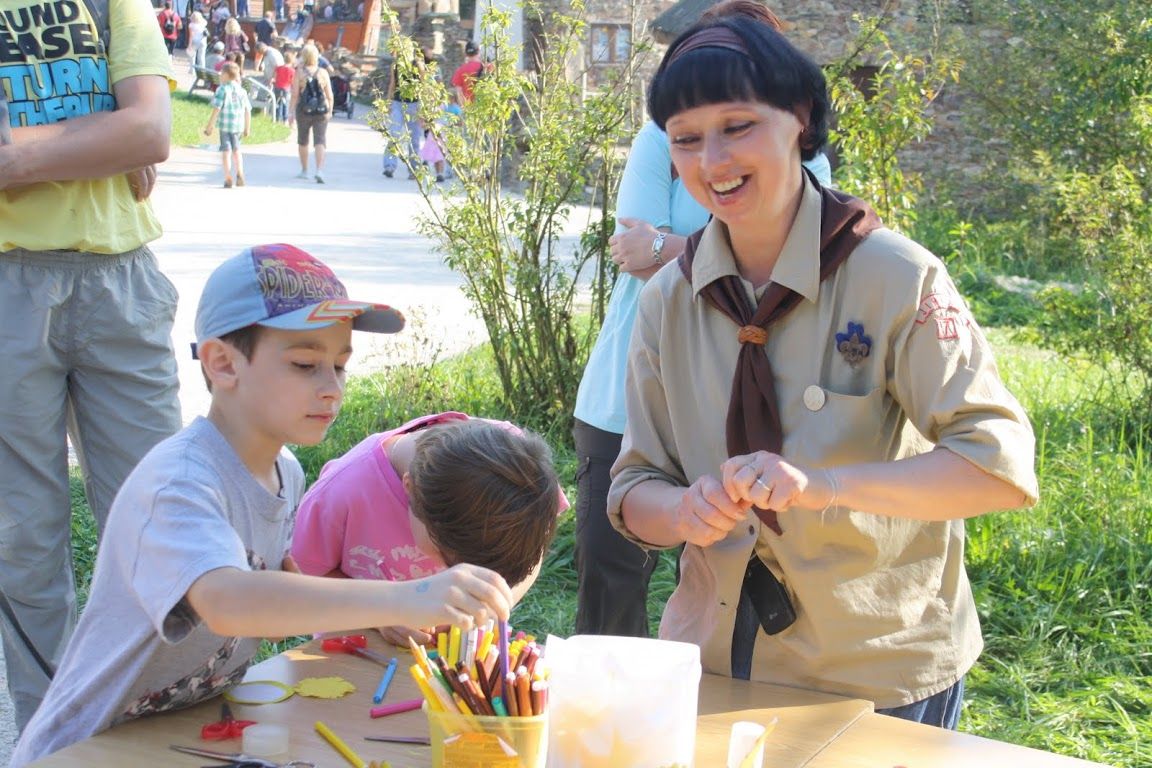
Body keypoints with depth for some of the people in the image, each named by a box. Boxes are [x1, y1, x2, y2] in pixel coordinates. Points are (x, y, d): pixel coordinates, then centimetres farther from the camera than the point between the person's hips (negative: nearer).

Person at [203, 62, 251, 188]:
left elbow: (216, 109, -13)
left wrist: (209, 126, -9)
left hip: (224, 125, -4)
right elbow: (248, 111, 9)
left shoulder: (222, 90, -8)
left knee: (226, 150, 2)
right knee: (236, 149, 21)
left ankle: (228, 179, 0)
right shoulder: (242, 91, 7)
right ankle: (239, 174, 14)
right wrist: (247, 129, 18)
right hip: (238, 126, 4)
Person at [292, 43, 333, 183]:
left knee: (302, 141, 17)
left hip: (304, 110, -1)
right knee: (320, 141, -4)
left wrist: (292, 111, -1)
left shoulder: (299, 72, -4)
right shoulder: (323, 73, 1)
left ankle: (304, 170, 27)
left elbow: (295, 94, -7)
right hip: (321, 111, 1)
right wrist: (330, 111, 13)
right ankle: (319, 170, -21)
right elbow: (329, 95, 2)